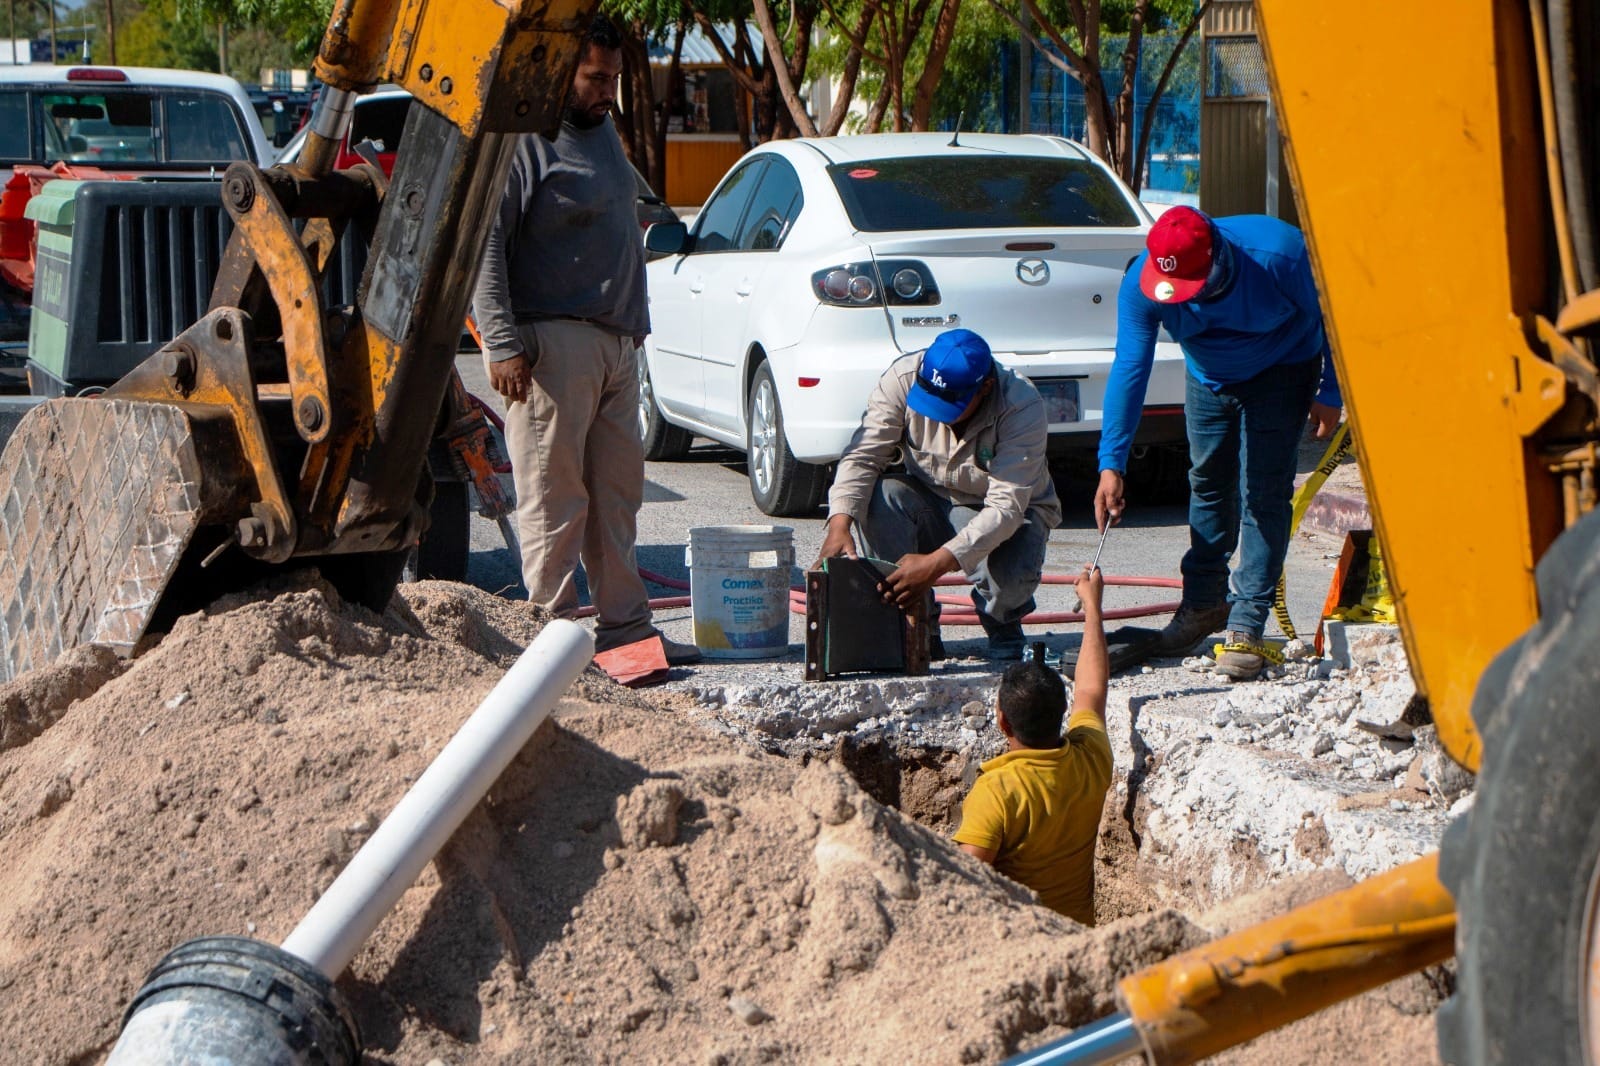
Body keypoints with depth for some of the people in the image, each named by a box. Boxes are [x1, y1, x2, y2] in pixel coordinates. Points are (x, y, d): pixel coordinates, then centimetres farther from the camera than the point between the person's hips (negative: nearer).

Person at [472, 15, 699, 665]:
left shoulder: (601, 130, 18)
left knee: (618, 494, 10)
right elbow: (484, 249, -15)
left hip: (615, 343, 9)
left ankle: (625, 624, 16)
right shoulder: (520, 141, -10)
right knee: (555, 497, -5)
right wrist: (503, 343, -20)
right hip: (553, 342, -9)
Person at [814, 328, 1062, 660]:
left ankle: (1003, 625, 5)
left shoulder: (1021, 407, -30)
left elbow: (1006, 507, -36)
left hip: (1007, 516, -3)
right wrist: (839, 524, -40)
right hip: (929, 502, 3)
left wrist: (936, 564, -48)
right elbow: (863, 455, -21)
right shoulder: (903, 378, -22)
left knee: (1011, 576, -36)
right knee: (881, 493, -30)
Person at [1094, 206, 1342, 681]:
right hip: (1209, 379, 3)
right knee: (1207, 484, 9)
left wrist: (1329, 394, -14)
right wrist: (1112, 464, -32)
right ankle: (1204, 602, 27)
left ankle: (1247, 627, -9)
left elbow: (1331, 314, -18)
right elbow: (1129, 369, -27)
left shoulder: (1279, 253, -36)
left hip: (1281, 371, -3)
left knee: (1262, 495, -11)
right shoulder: (1141, 282, -28)